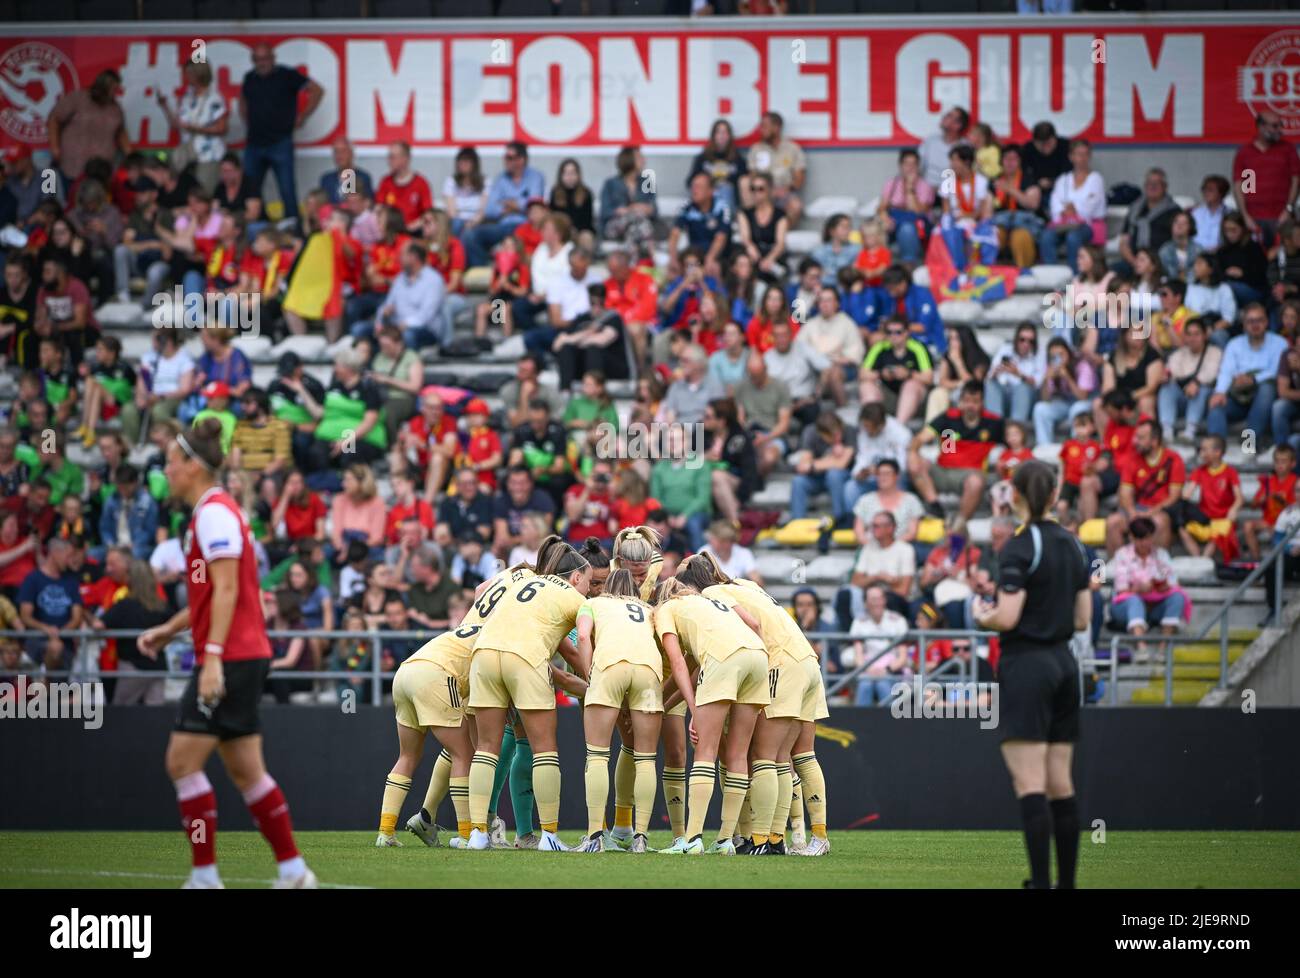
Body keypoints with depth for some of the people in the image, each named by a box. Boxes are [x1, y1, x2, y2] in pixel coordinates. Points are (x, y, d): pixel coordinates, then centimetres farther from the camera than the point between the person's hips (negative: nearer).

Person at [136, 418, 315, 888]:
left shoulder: (215, 513, -12)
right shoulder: (213, 512, 18)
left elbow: (226, 590, -20)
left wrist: (213, 655, -24)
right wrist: (169, 629, 19)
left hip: (231, 658, -10)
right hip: (245, 657, 10)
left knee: (182, 761, -8)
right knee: (245, 770, 10)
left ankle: (205, 876, -8)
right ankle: (293, 872, 11)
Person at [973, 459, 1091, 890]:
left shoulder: (1019, 548, -13)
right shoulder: (1073, 545, 9)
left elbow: (1006, 617, -19)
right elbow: (1082, 618, 12)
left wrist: (982, 614, 1)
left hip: (1025, 665, -7)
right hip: (1063, 663, 7)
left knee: (1029, 783, -10)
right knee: (1059, 782, 11)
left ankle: (1041, 883, -16)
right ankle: (1066, 882, 13)